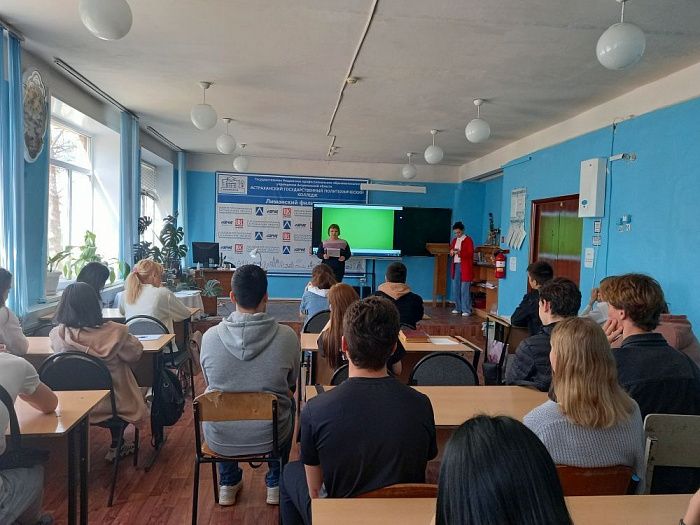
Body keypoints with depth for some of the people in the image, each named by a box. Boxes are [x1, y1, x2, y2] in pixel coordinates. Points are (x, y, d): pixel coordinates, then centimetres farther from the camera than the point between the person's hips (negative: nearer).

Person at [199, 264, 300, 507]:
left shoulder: (210, 336, -15)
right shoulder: (287, 337, -18)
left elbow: (209, 381, 4)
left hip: (219, 439, 1)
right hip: (269, 437, -1)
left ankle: (228, 483, 44)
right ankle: (275, 483, 41)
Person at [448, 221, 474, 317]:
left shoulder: (468, 240, -4)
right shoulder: (454, 240, 15)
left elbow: (470, 253, -10)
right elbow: (451, 251, 23)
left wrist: (459, 252, -23)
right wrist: (451, 252, -1)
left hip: (465, 267, -7)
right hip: (455, 266, 7)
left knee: (465, 290, -6)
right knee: (455, 289, 9)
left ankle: (466, 310, -2)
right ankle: (458, 308, 19)